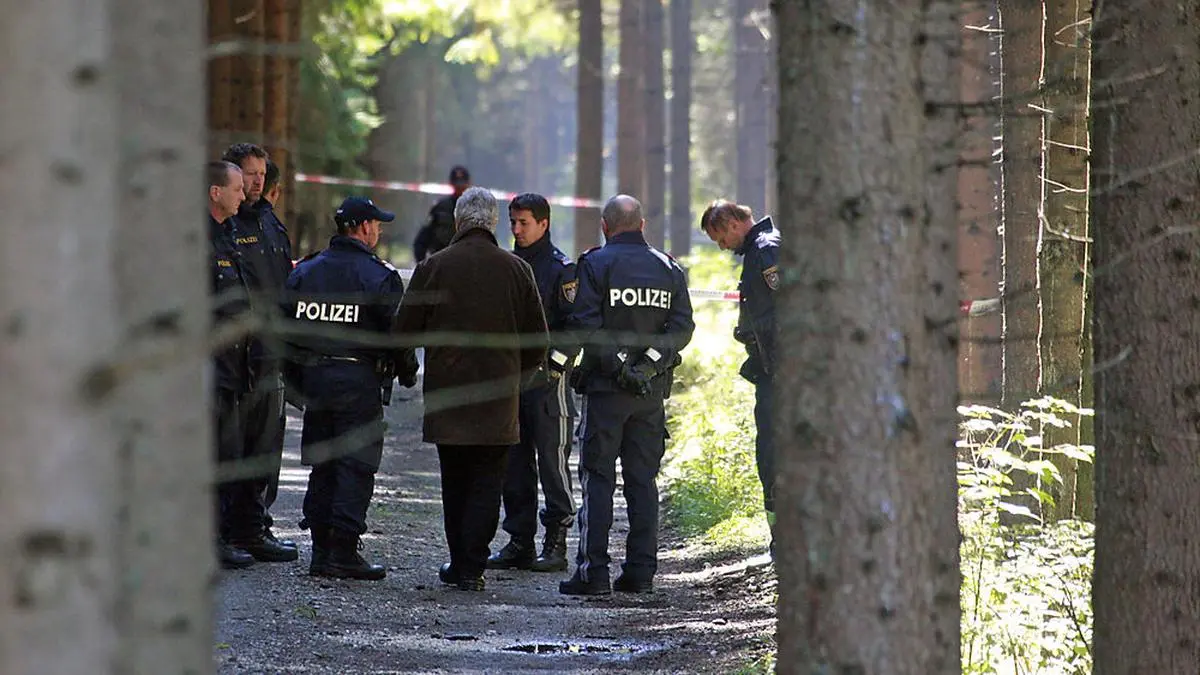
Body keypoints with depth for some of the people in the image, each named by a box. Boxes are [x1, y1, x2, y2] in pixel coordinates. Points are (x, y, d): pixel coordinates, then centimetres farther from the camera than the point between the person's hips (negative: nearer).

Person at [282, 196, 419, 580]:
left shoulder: (305, 272, 8)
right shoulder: (379, 278, -8)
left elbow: (287, 328, 10)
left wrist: (297, 379, 18)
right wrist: (407, 373, 8)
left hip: (313, 376, 5)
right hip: (359, 379, -5)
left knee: (322, 464, 12)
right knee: (355, 465, -3)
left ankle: (320, 549, 12)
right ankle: (342, 553, -8)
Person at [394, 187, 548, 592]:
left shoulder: (433, 268, -4)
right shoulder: (516, 270, -1)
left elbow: (405, 331, 0)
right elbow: (537, 341, 3)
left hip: (446, 396, 0)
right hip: (498, 403, 0)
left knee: (454, 483, 13)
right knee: (486, 483, 4)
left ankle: (460, 564, 17)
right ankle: (472, 568, -3)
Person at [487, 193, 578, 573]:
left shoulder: (561, 269, -6)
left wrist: (553, 363, -18)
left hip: (547, 381, -7)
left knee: (552, 461, -4)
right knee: (514, 463, 8)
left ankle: (556, 544, -1)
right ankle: (520, 542, 14)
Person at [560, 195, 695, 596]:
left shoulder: (596, 264, -5)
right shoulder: (669, 268, 8)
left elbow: (585, 326, -15)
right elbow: (683, 326, 0)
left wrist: (618, 364, -13)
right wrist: (649, 363, -7)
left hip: (605, 386, -4)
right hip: (652, 390, 4)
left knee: (597, 478, -1)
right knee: (643, 480, 9)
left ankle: (593, 572, -6)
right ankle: (640, 572, 8)